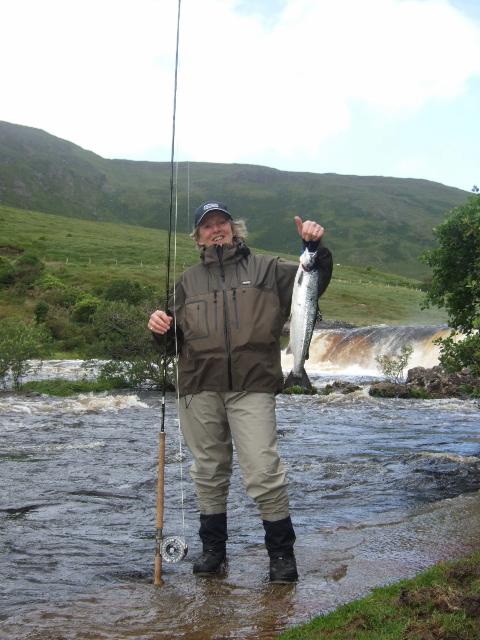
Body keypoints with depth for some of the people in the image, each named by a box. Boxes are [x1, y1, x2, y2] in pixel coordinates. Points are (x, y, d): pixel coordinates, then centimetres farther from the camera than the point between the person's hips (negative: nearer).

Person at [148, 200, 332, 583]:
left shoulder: (264, 269, 11)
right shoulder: (189, 281, 18)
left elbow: (315, 280, 3)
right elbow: (175, 336, 18)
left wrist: (316, 247, -15)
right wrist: (161, 327, -4)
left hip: (252, 386, -3)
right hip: (200, 389, 3)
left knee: (264, 472, -9)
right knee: (209, 472, 11)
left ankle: (282, 554, 6)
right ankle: (213, 549, 25)